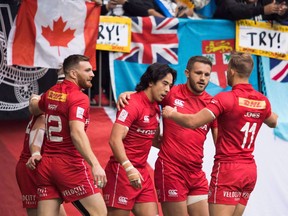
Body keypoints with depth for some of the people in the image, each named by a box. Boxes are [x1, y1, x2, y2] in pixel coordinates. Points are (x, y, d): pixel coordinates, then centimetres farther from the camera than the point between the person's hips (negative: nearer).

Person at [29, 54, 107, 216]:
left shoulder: (51, 93, 10)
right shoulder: (79, 98, -13)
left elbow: (34, 109, 32)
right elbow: (77, 133, -28)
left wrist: (35, 99, 56)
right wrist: (95, 165, -36)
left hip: (46, 164, 8)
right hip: (71, 165, -8)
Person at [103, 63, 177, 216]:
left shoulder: (155, 107, 12)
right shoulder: (133, 104, -14)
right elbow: (115, 140, -24)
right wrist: (129, 168, -33)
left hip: (141, 173, 8)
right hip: (123, 171, -8)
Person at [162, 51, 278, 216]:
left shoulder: (226, 98, -15)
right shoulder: (262, 101, 6)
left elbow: (193, 122, -19)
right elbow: (273, 122, 28)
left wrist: (172, 114, -2)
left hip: (228, 168, -7)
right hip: (250, 170, 7)